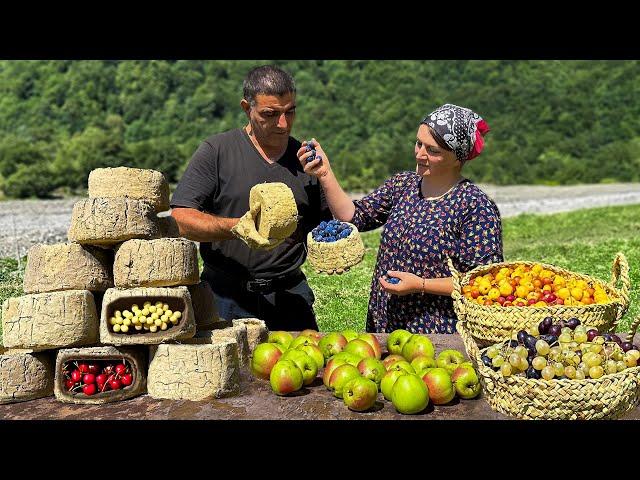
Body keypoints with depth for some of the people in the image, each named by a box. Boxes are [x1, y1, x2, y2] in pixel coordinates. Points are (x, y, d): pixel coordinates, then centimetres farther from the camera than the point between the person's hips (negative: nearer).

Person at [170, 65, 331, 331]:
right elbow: (180, 219, -10)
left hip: (290, 295, 3)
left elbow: (327, 224, 17)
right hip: (225, 297, -3)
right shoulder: (216, 151, -3)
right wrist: (235, 228, -25)